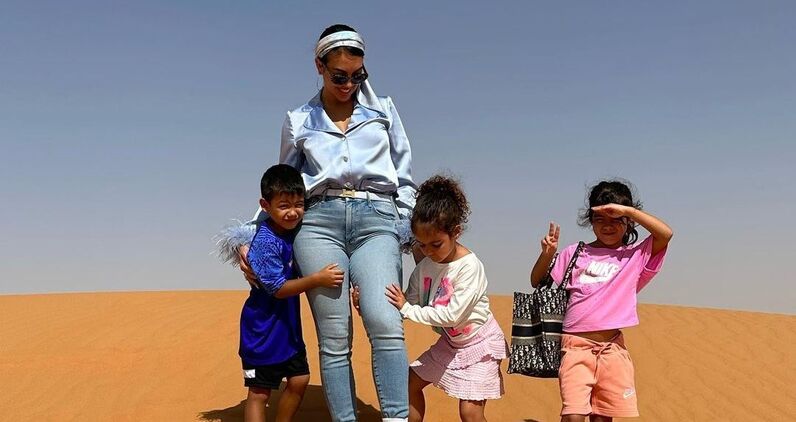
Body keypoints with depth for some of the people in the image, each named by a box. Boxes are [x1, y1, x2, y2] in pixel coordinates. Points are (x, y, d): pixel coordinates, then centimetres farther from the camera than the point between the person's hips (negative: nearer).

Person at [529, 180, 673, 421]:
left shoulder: (635, 256, 7)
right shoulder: (575, 253, 9)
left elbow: (666, 234, -10)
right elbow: (538, 282, 10)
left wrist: (627, 210, -12)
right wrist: (547, 254, -8)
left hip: (612, 348, 1)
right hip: (576, 346, -1)